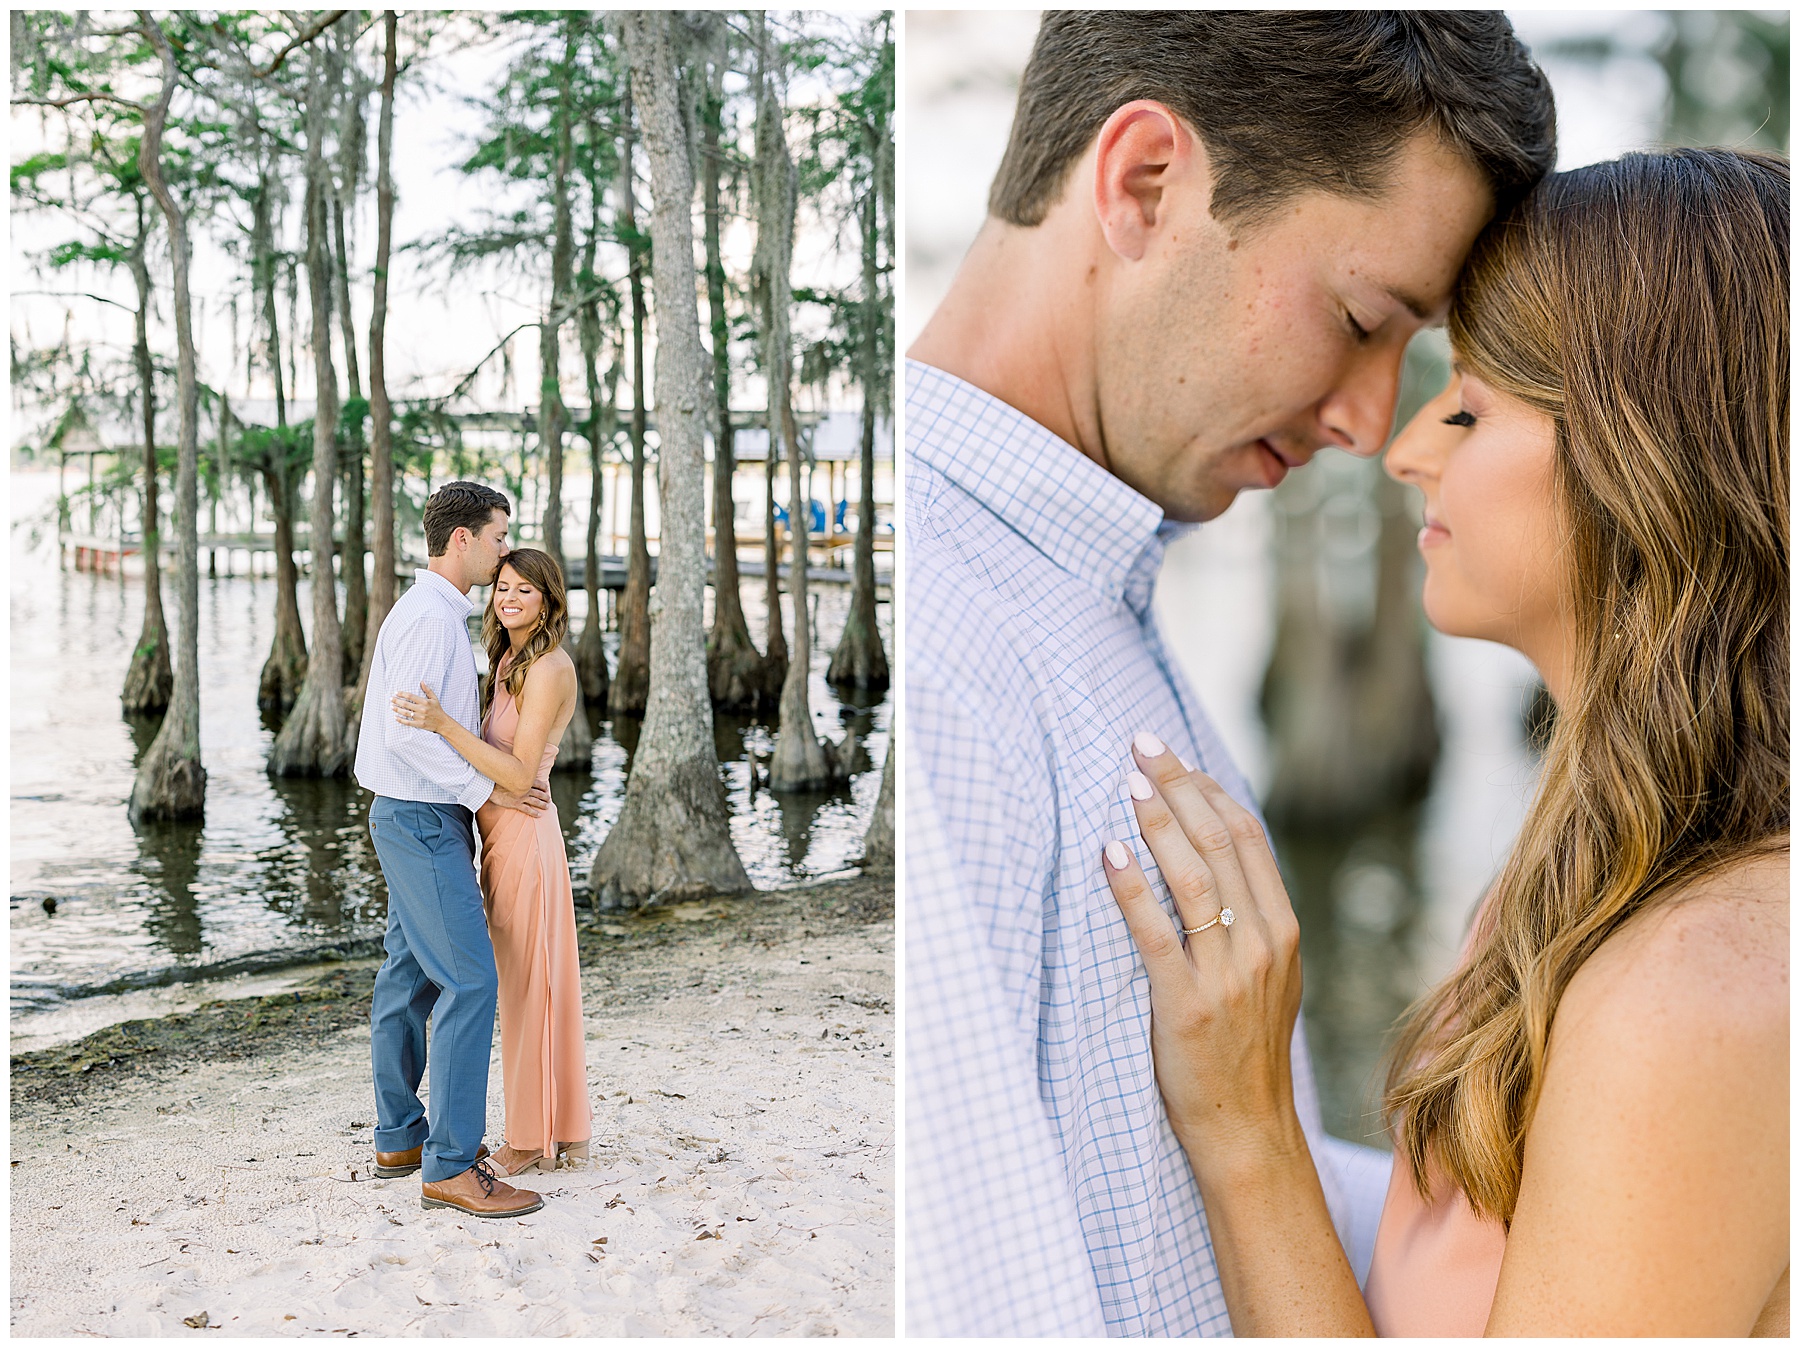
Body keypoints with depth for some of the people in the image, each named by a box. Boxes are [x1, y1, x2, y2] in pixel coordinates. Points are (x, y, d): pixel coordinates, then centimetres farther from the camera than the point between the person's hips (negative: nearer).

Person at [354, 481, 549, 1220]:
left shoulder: (434, 613, 14)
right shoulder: (429, 617, -20)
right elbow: (406, 730, -26)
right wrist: (487, 789, -19)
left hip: (417, 818, 11)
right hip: (424, 824, -11)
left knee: (410, 976, 15)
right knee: (468, 981, -12)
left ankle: (399, 1137, 25)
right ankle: (449, 1166, -10)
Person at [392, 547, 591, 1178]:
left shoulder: (549, 669, -16)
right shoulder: (510, 661, 13)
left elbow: (519, 774, -23)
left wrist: (441, 723, -29)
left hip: (523, 835, -10)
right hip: (505, 836, 10)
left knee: (527, 985, 0)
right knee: (536, 983, 14)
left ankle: (534, 1140, 11)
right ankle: (564, 1130, 24)